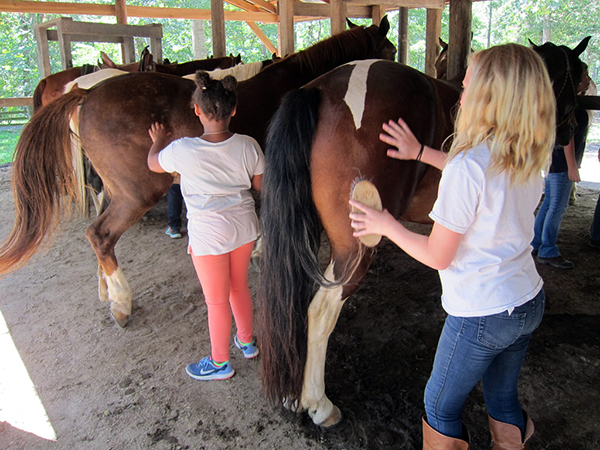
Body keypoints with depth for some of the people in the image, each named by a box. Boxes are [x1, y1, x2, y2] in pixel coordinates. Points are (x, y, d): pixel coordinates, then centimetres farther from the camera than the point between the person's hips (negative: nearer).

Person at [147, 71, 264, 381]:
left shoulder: (183, 150, -19)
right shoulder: (248, 146, -10)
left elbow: (154, 164, 2)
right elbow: (260, 185, 4)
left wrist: (158, 141, 22)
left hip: (209, 235, -4)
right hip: (244, 227, 5)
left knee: (216, 301, 10)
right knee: (239, 288, 24)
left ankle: (219, 363, 29)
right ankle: (247, 342, 44)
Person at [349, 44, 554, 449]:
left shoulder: (467, 166, -26)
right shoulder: (529, 159, -3)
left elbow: (438, 257, -19)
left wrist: (386, 225, -5)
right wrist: (422, 152, 18)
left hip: (481, 316, -7)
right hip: (531, 302, 8)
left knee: (441, 407, 16)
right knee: (503, 398, 27)